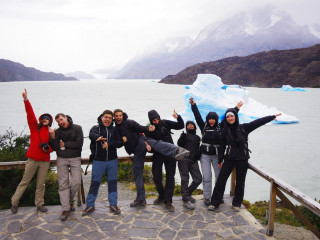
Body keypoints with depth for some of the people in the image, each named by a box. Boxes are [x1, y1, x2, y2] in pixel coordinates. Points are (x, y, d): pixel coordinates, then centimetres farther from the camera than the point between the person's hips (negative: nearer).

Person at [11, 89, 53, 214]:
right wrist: (26, 100, -19)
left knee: (41, 184, 9)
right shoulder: (34, 126, 4)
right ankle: (14, 202, 21)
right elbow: (30, 114, -8)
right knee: (24, 181, 7)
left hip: (45, 161, 1)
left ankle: (39, 204, 20)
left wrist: (48, 148, -11)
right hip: (32, 159, -1)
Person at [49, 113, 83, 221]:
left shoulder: (77, 128, -1)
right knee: (63, 183, -3)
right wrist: (52, 137, -15)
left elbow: (79, 143, -10)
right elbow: (55, 148, -1)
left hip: (75, 158, -1)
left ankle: (70, 201, 20)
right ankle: (65, 209, 2)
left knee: (76, 182, -6)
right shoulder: (57, 131, 5)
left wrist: (64, 144, -6)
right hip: (61, 159, 1)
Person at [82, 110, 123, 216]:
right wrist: (98, 137, -46)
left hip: (112, 160, 3)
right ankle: (90, 205, 17)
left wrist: (109, 144, -16)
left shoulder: (114, 130, 9)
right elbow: (91, 135, -23)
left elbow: (120, 142, 0)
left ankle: (113, 204, 19)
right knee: (95, 182, 3)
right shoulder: (96, 128, 0)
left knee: (112, 182, 8)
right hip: (98, 160, -2)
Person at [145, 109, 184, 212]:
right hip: (157, 155, 0)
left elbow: (180, 126, 1)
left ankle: (168, 201, 8)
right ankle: (161, 195, 29)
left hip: (170, 154, 0)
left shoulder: (165, 123, 0)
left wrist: (178, 117, -18)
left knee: (170, 177, 0)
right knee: (156, 177, 3)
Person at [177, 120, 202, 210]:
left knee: (198, 179, -1)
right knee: (185, 179, -7)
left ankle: (187, 193, 19)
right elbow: (179, 144, -2)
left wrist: (198, 154, 3)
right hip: (184, 159, -4)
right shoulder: (184, 135, 11)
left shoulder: (197, 137, 23)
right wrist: (182, 137, -20)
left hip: (193, 160, 4)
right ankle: (186, 200, -3)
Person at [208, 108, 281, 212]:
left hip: (242, 160, 0)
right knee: (221, 180, -1)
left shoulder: (244, 128, -3)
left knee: (240, 182, 9)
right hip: (229, 159, 0)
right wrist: (220, 160, 5)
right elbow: (222, 145, 3)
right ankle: (214, 203, 10)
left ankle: (237, 203, 26)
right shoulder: (225, 130, 0)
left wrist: (272, 117, -3)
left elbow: (258, 122, -3)